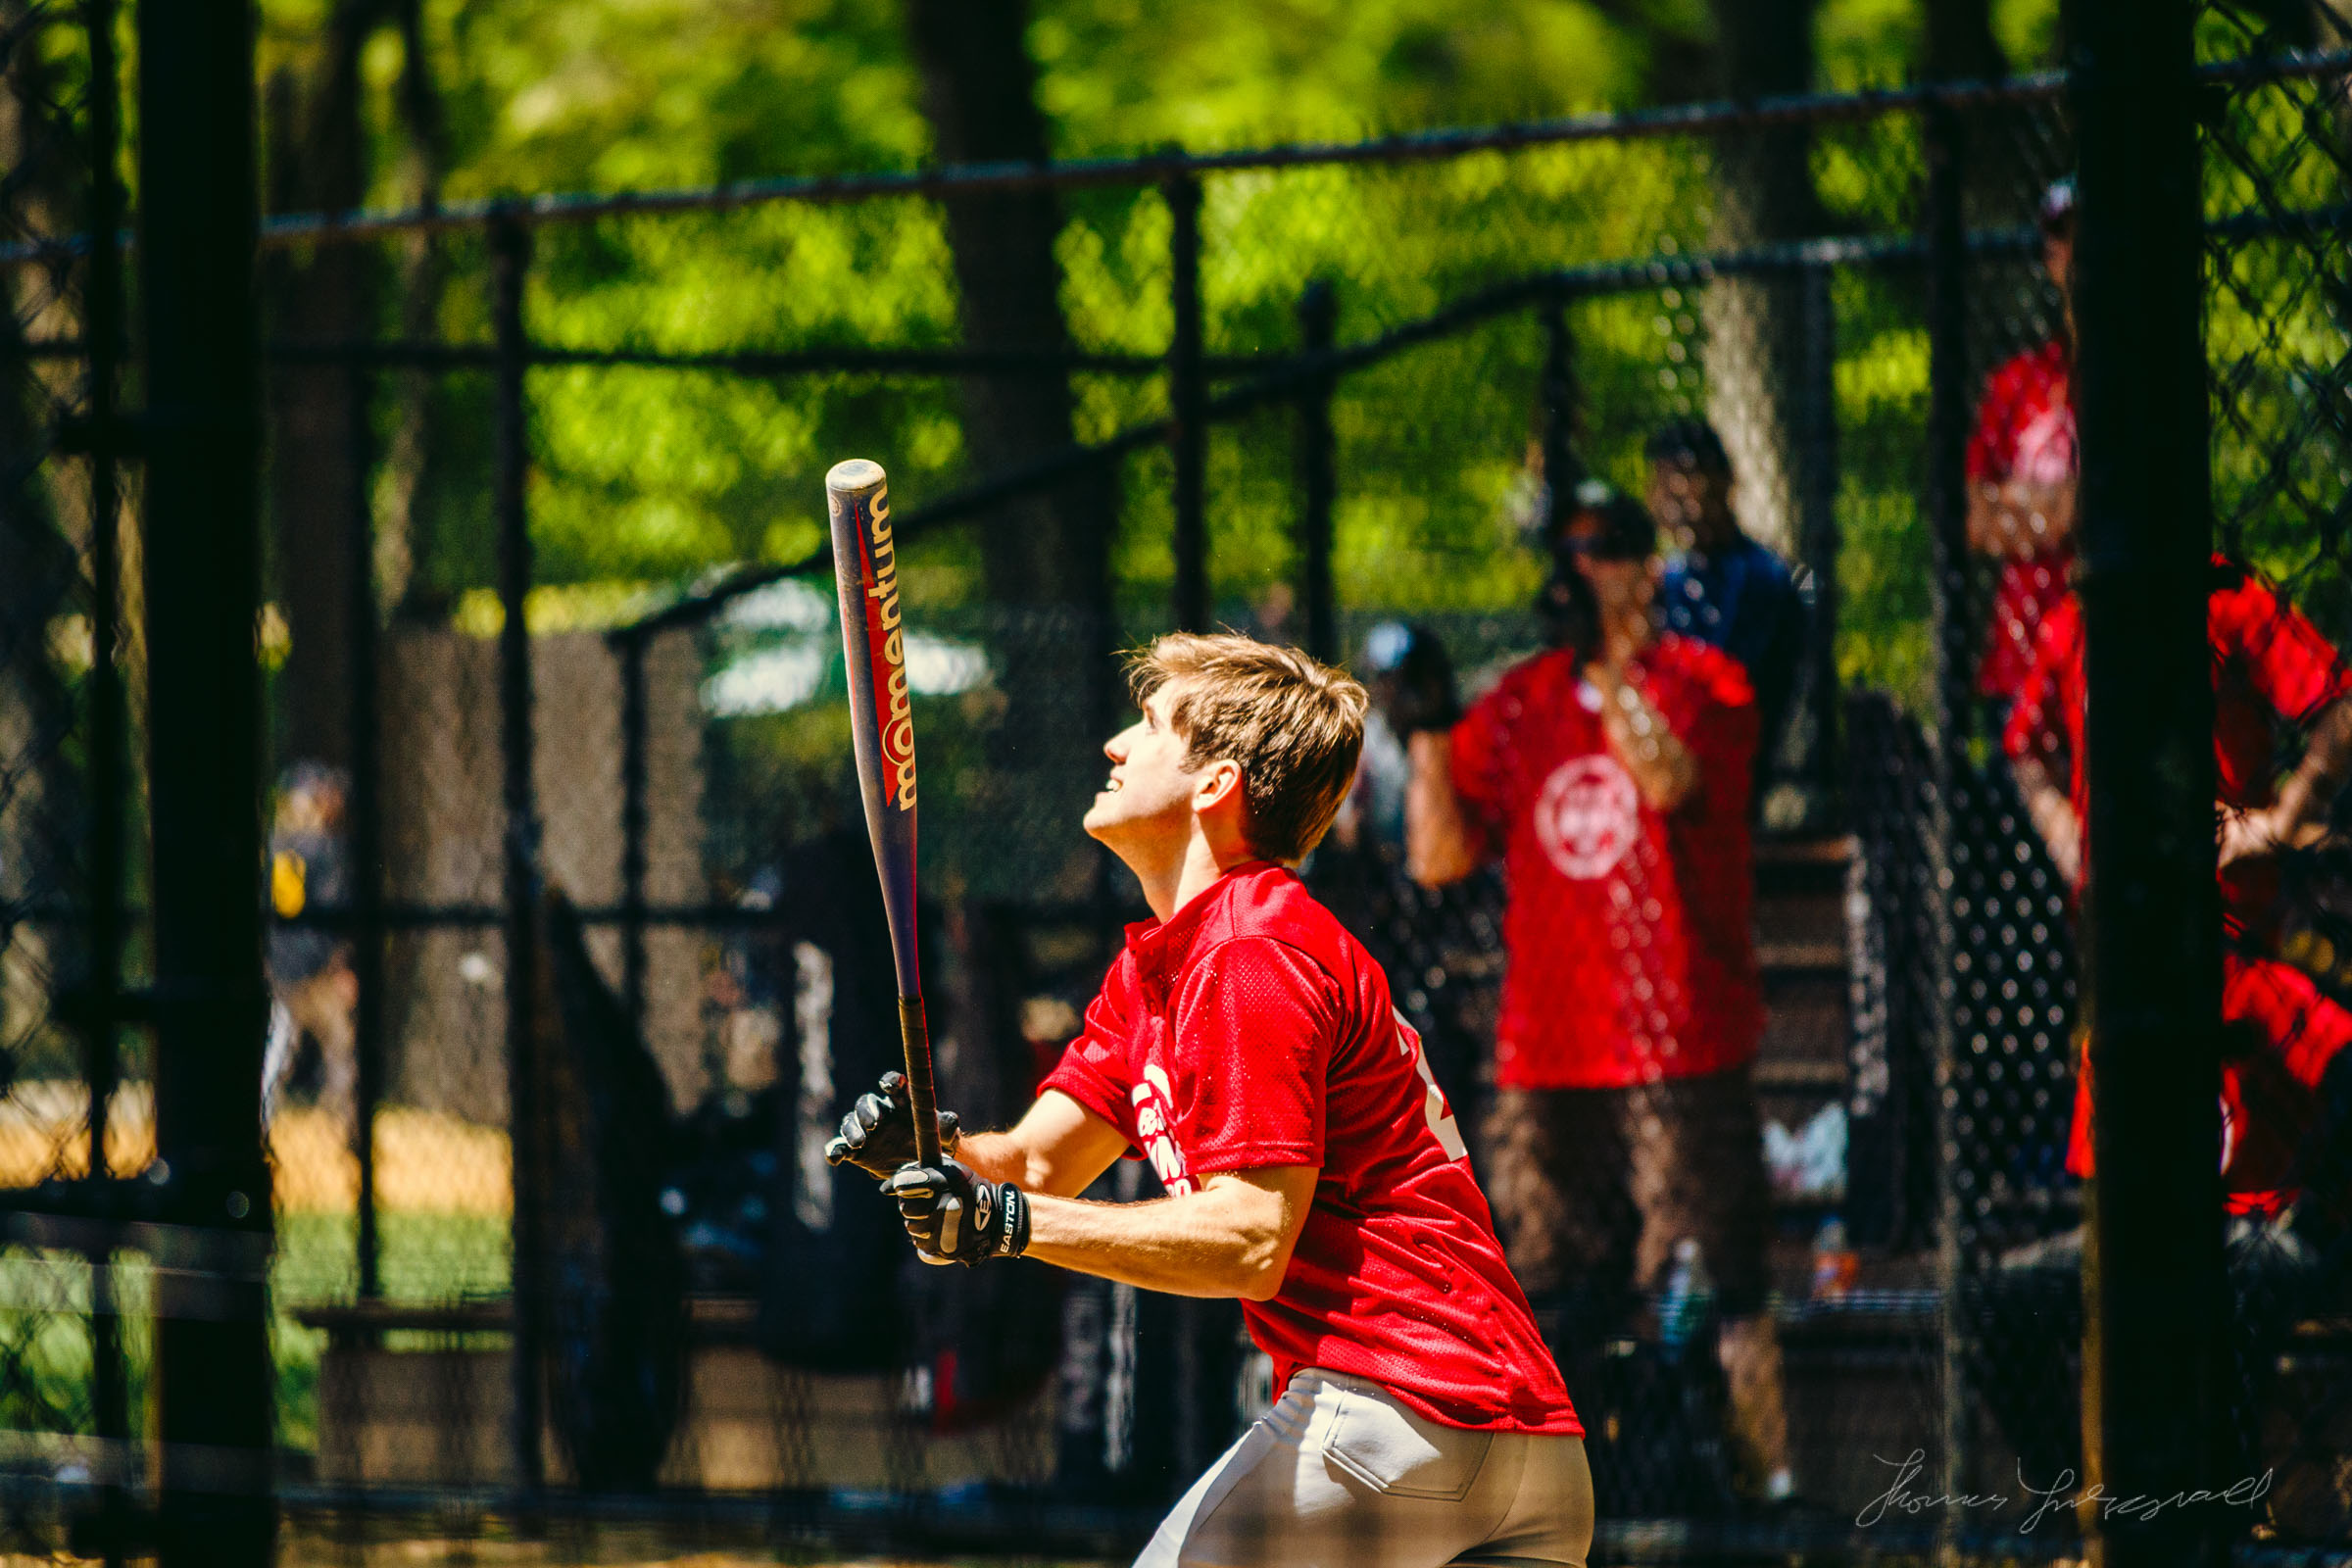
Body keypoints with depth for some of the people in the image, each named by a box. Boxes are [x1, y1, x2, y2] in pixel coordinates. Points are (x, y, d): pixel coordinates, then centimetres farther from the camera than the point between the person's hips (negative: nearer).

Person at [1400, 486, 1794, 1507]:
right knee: (1545, 1296, 7)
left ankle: (1761, 1477, -5)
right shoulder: (1518, 706, 13)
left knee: (1714, 1286, -9)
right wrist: (1428, 734, -2)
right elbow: (1444, 856, 10)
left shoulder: (1699, 684, 0)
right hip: (1545, 1055, 5)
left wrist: (1605, 661, -23)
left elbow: (1668, 779, -21)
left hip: (1683, 1048, -5)